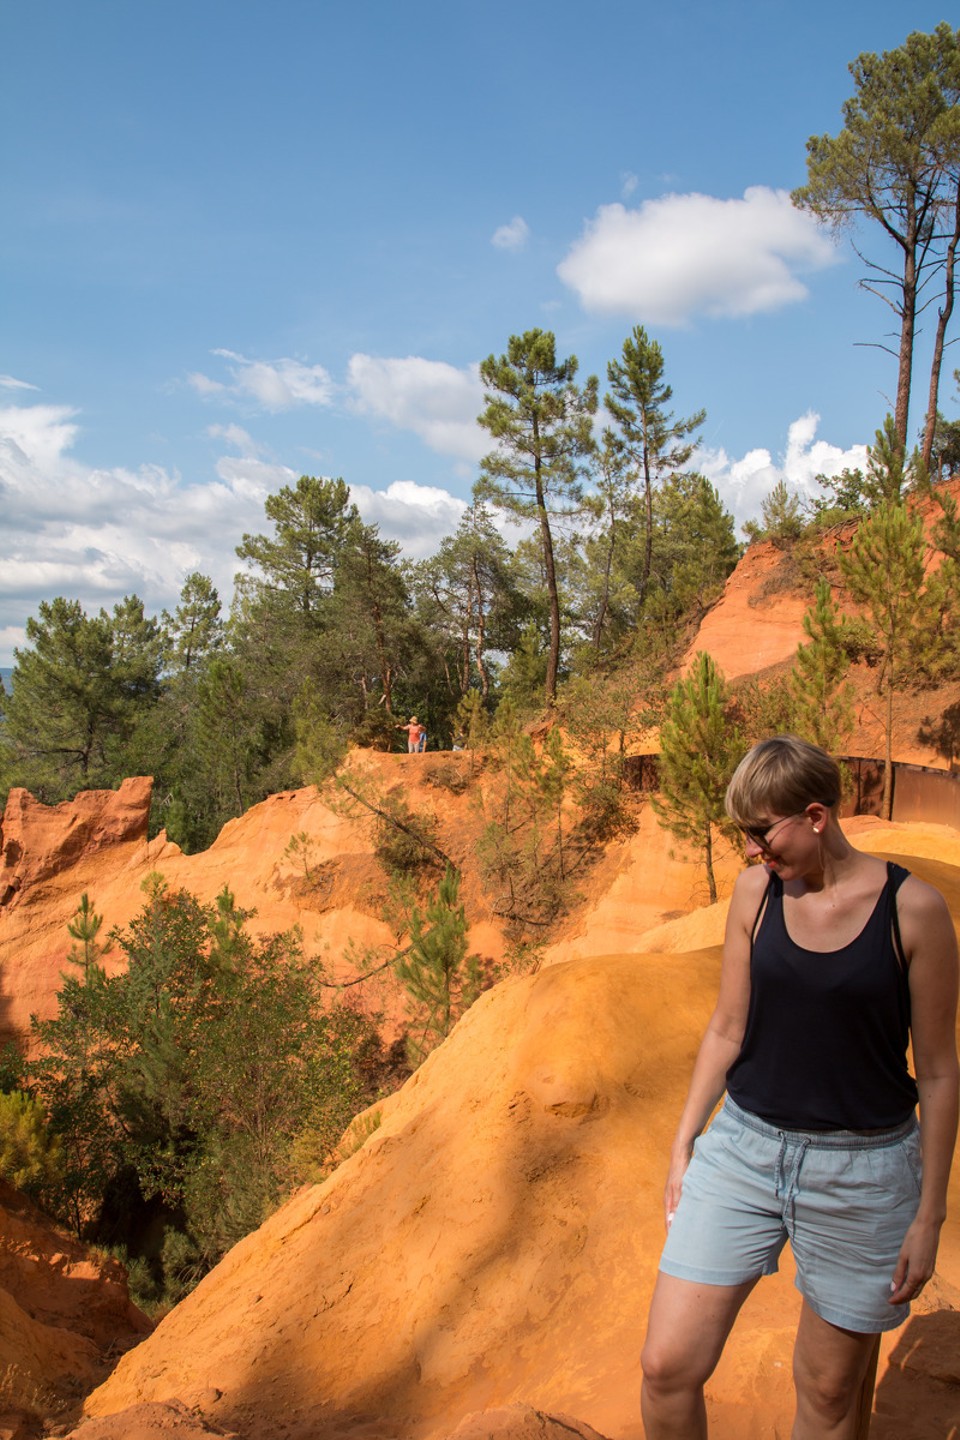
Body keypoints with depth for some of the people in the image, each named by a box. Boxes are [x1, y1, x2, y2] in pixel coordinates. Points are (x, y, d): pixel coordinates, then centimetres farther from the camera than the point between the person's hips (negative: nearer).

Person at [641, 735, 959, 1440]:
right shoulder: (756, 890, -2)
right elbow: (727, 1030, 7)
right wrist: (684, 1143, 8)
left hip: (861, 1171, -2)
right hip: (744, 1146, 3)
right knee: (667, 1367, 0)